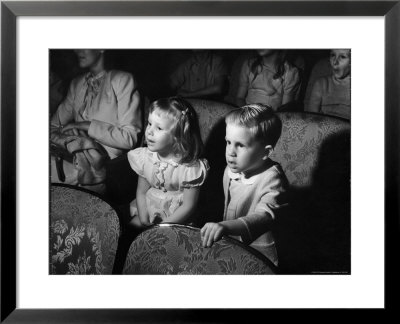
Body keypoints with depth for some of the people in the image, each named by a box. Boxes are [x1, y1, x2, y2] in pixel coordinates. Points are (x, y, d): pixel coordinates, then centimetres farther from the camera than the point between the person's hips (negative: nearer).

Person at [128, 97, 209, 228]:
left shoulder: (190, 168, -22)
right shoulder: (146, 158, -6)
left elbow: (188, 206, -15)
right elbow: (141, 192, 3)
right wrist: (144, 222, -11)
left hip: (175, 220, -5)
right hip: (147, 209, 5)